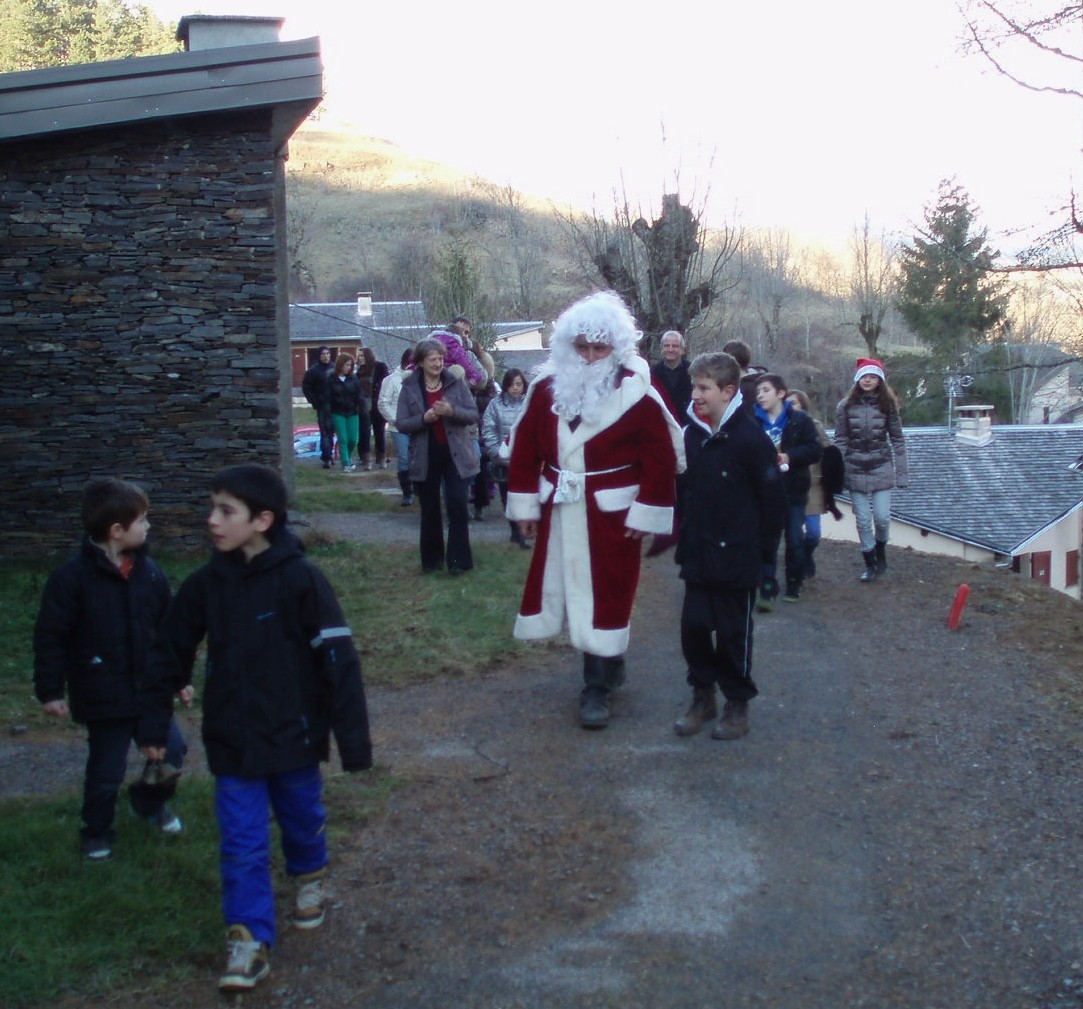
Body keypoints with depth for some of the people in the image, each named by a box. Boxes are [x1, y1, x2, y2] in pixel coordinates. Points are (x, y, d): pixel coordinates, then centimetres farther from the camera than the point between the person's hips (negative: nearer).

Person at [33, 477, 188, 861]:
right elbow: (50, 638, -11)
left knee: (171, 751, 8)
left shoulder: (150, 573, 0)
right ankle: (96, 831, 33)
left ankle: (150, 798, 38)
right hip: (103, 697, -4)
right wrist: (50, 690, -10)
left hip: (151, 691, 4)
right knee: (105, 771, 8)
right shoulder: (72, 577, -15)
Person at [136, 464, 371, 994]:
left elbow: (339, 660, -16)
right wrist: (152, 726, 9)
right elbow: (170, 655, 7)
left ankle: (309, 877, 48)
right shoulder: (205, 583, -5)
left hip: (294, 736, -2)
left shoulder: (300, 579, -17)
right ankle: (249, 940, 12)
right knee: (241, 842, 3)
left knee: (302, 821, 20)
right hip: (232, 742, 2)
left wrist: (354, 741, -17)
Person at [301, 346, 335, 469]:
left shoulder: (334, 368, 9)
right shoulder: (314, 370, -3)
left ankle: (328, 454, 25)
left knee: (331, 430, 12)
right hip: (323, 405, -4)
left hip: (335, 405, 4)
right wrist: (314, 401, -6)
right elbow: (306, 387, 0)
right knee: (325, 430, -8)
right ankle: (327, 458, -8)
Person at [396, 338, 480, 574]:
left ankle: (458, 559, 3)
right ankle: (431, 559, 22)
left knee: (458, 506, -5)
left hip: (456, 455, -1)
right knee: (430, 510, 10)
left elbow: (473, 415, -2)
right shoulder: (409, 387, -1)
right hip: (426, 457, 1)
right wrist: (424, 418, -21)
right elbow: (401, 423, -4)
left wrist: (452, 411, -21)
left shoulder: (456, 383, -1)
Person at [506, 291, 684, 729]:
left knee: (605, 597, -2)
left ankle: (598, 688, 7)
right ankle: (610, 665, 32)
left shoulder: (638, 392, -11)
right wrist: (525, 504, 4)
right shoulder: (546, 386, 2)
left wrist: (646, 514, -13)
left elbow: (662, 458, -11)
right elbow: (526, 446, 7)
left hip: (612, 513, -5)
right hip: (559, 511, 5)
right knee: (569, 590, 13)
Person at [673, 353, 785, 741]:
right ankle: (702, 695, 26)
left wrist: (762, 546, -8)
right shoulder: (692, 434, 3)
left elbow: (774, 498, -12)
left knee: (734, 632, 6)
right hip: (697, 556, 5)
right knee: (694, 626, 8)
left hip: (736, 559, -5)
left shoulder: (750, 438, -15)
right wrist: (685, 540, 11)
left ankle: (737, 704, 21)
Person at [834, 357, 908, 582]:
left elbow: (898, 440, 0)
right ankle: (870, 564, 18)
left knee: (882, 517, -4)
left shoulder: (887, 405, -1)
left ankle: (881, 553, 25)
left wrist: (901, 472, -3)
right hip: (855, 470, 0)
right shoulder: (846, 406, -2)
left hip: (881, 469, 0)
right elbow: (840, 441, 0)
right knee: (863, 520, 3)